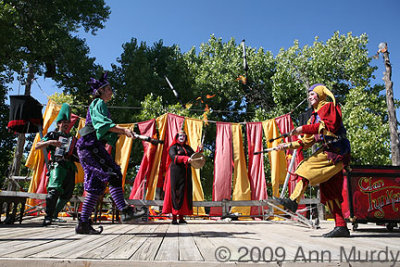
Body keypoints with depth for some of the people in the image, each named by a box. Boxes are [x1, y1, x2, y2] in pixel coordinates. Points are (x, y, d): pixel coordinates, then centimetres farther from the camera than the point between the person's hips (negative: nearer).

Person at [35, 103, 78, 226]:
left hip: (70, 167, 6)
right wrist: (50, 142, -11)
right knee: (55, 189, -22)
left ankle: (54, 215, 18)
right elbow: (37, 146, 5)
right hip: (57, 165, -5)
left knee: (67, 194, 5)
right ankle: (47, 217, -19)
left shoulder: (71, 138, 28)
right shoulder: (53, 134, 14)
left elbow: (77, 153, 32)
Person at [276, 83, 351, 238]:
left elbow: (329, 125, -16)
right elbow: (307, 141, 21)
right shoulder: (314, 116, 26)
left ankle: (293, 201, -27)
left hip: (335, 151, -8)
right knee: (329, 191, 3)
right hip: (329, 152, 8)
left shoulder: (329, 107, 3)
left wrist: (303, 128, -16)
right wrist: (288, 145, 12)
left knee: (307, 167, -22)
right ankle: (341, 227, 3)